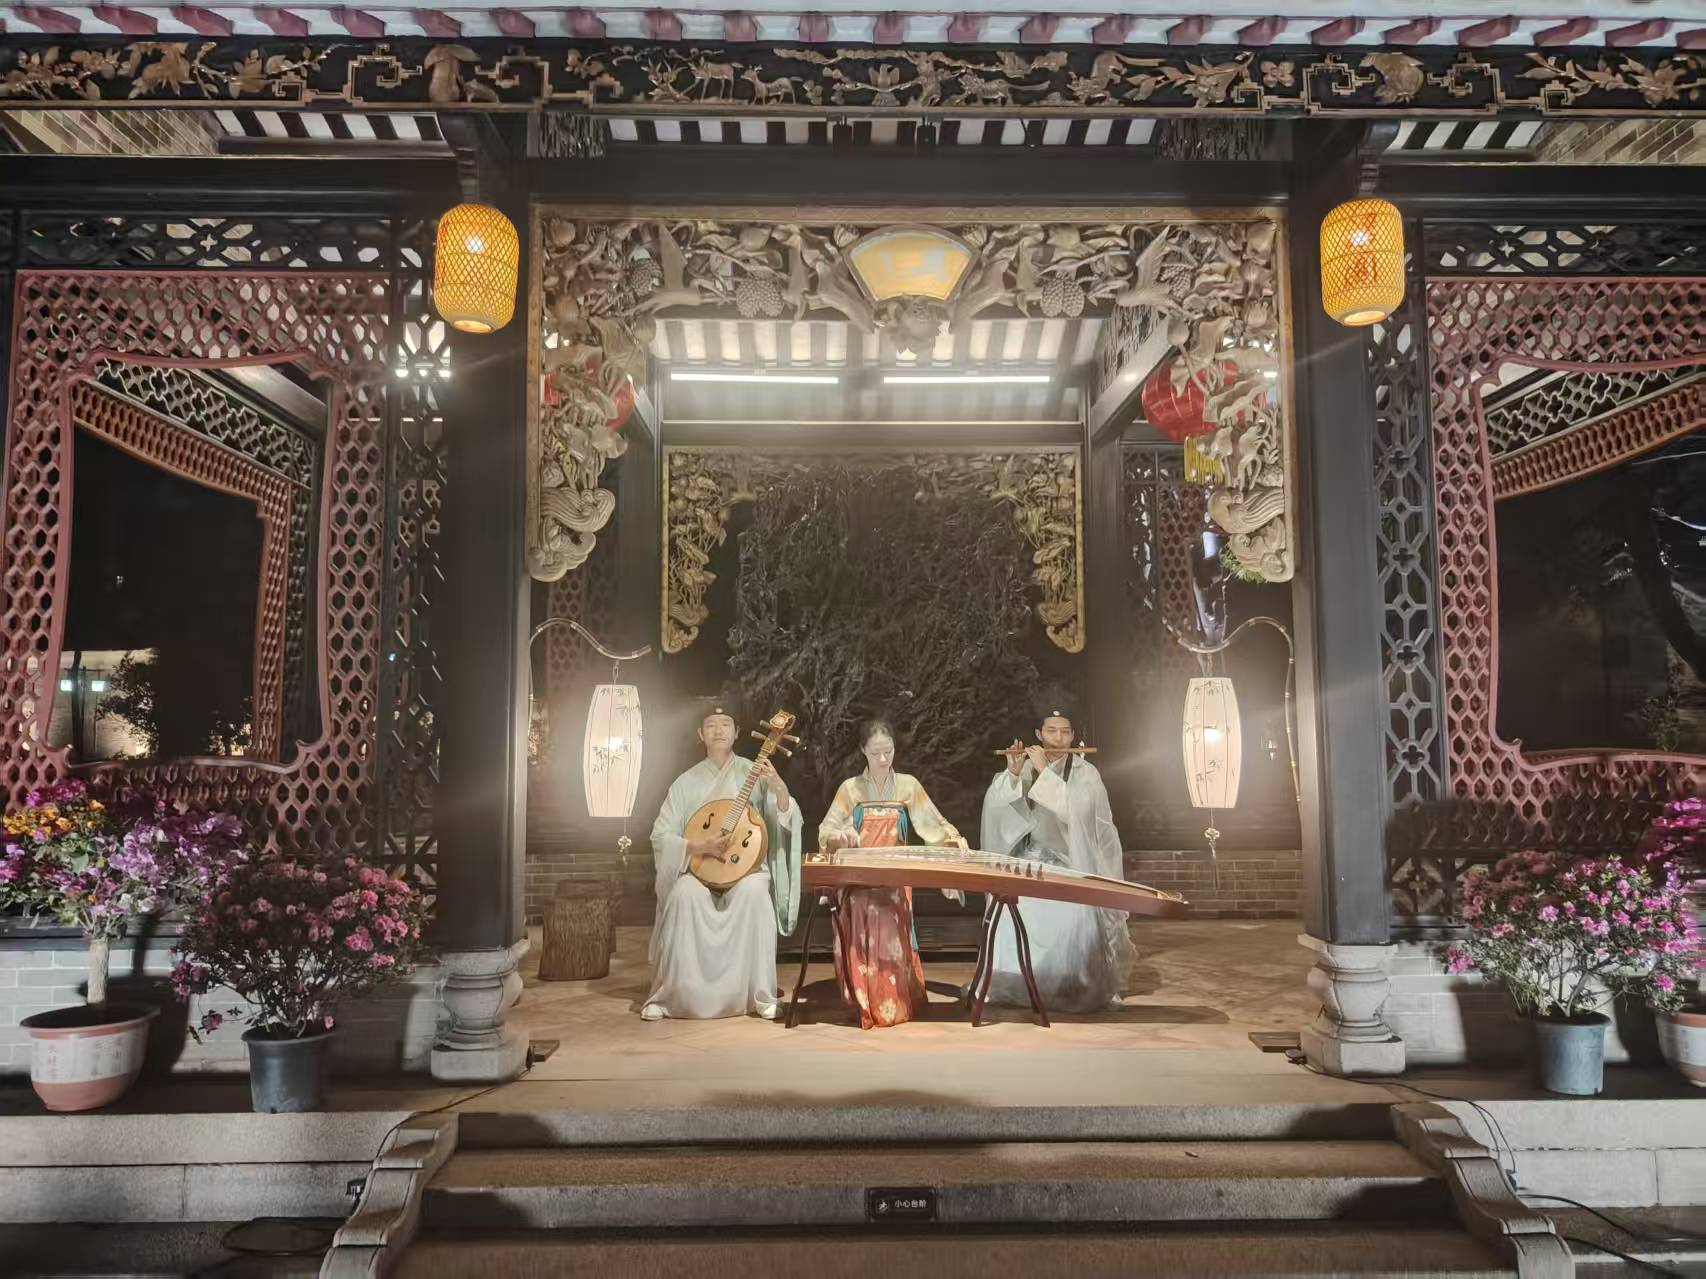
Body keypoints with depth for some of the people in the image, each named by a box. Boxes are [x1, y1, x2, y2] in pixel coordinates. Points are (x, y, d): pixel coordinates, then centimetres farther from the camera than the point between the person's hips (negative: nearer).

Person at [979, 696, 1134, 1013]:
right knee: (1015, 921, -15)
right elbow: (994, 804, -5)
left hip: (1073, 862, -2)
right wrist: (1013, 772, -20)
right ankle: (1016, 988, 3)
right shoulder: (1026, 767, 5)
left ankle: (1082, 991, -5)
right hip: (1031, 861, 2)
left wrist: (1044, 771, -22)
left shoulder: (1085, 772, -2)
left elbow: (1076, 808, -21)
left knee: (1075, 923, -22)